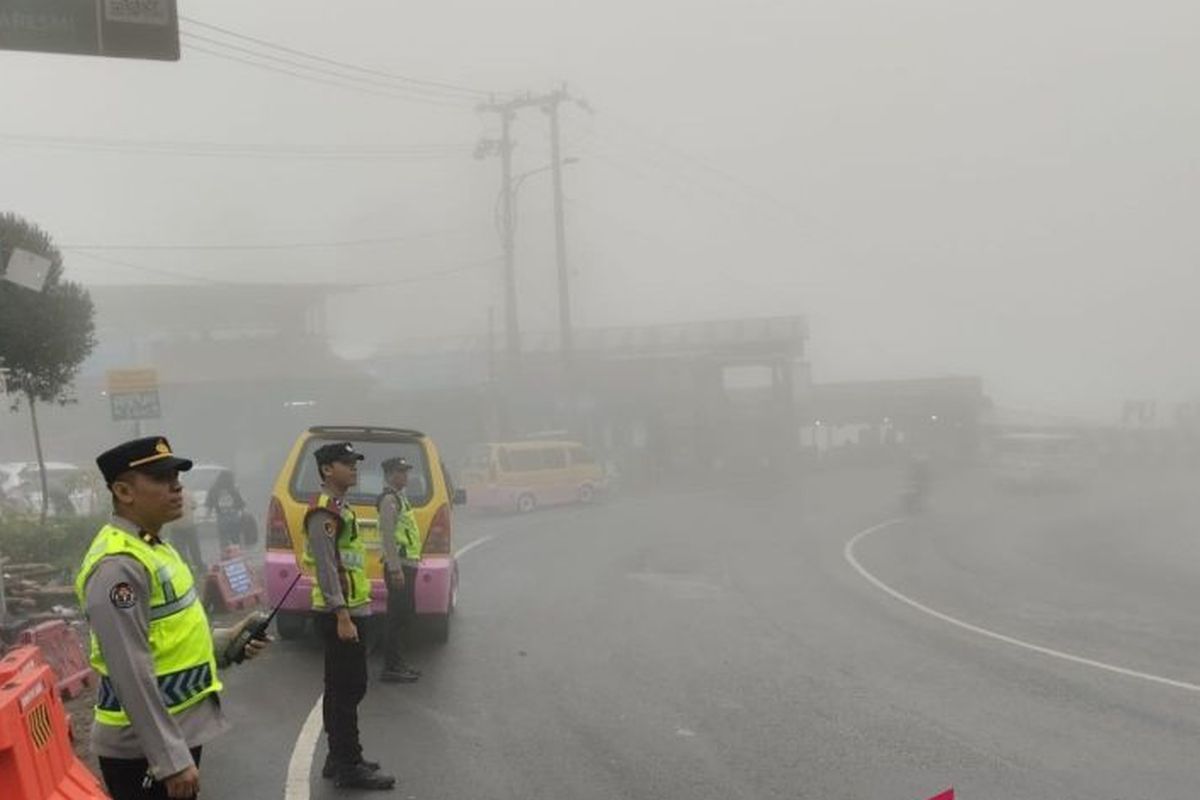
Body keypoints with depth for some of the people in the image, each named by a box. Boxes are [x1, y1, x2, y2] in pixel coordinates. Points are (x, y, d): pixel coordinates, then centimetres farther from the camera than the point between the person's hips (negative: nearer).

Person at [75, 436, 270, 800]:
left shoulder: (152, 548, 11)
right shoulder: (119, 565, -21)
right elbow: (132, 673, -25)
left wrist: (225, 643, 6)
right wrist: (170, 759, -25)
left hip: (181, 729, 10)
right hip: (145, 747, -10)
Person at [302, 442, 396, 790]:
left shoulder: (340, 508, 17)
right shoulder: (324, 512, -15)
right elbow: (326, 568, -22)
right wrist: (342, 617, -25)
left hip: (352, 611, 10)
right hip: (341, 615, -10)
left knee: (343, 690, 15)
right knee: (346, 691, -6)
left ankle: (341, 759, 22)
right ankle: (348, 767, -2)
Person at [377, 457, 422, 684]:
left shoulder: (400, 498, 19)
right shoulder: (389, 499, -12)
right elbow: (387, 536, -20)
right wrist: (395, 569, -24)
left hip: (407, 565, 10)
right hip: (399, 566, -10)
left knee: (404, 616, 14)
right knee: (397, 617, -9)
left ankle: (396, 663, 20)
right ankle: (391, 668, -6)